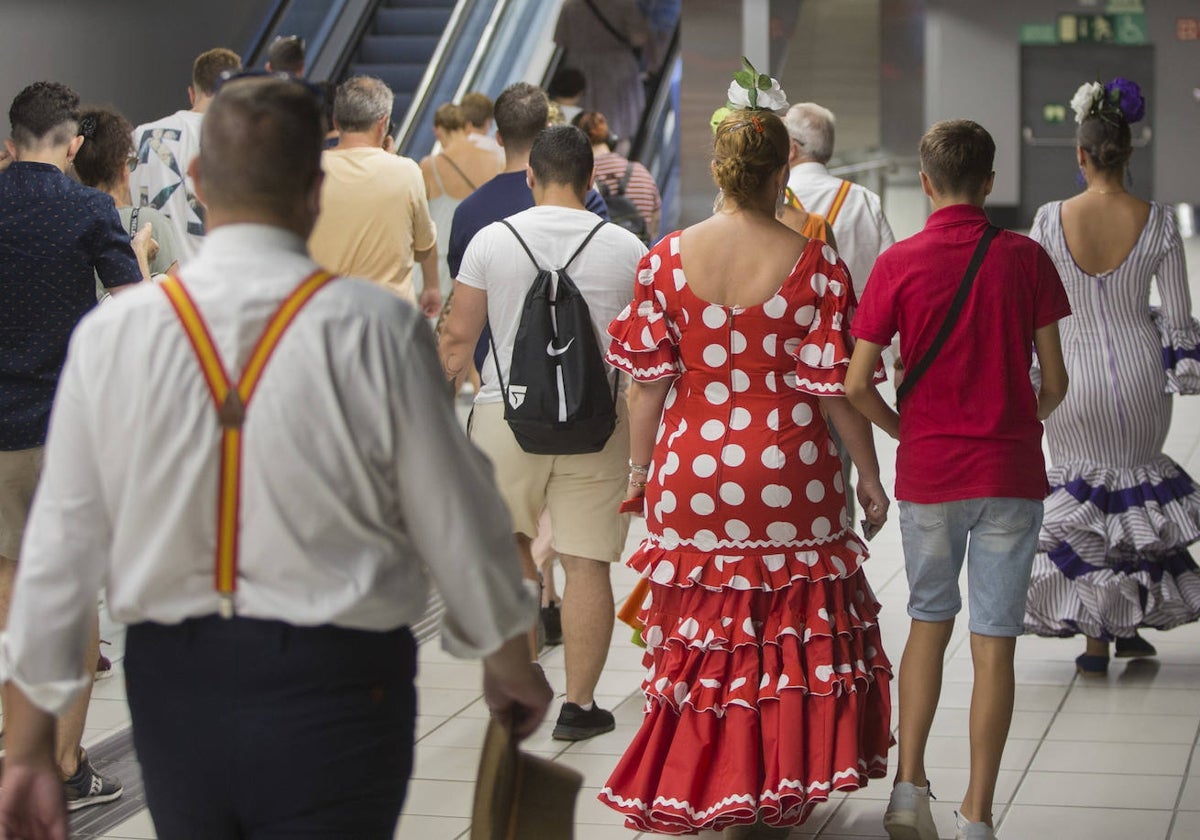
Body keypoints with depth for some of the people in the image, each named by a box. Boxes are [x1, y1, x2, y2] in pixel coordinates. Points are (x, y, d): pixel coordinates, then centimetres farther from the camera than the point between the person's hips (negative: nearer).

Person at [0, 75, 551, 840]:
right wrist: (512, 663, 15)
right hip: (331, 692, -3)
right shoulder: (375, 327, -11)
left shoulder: (111, 333, -5)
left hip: (174, 690, 3)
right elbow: (458, 520, -3)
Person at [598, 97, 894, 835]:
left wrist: (640, 468, 11)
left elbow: (649, 380, -1)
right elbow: (834, 385, -8)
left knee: (697, 635, 13)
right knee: (792, 629, 12)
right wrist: (869, 473, 2)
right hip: (788, 473, -2)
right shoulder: (813, 263, -9)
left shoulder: (667, 258, -4)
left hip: (690, 473, 2)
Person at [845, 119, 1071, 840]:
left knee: (929, 621, 19)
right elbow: (1055, 382, -1)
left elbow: (858, 384, -7)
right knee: (995, 642, 5)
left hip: (929, 474, 0)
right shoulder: (1026, 259, -3)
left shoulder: (899, 263, -6)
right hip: (1012, 473, 0)